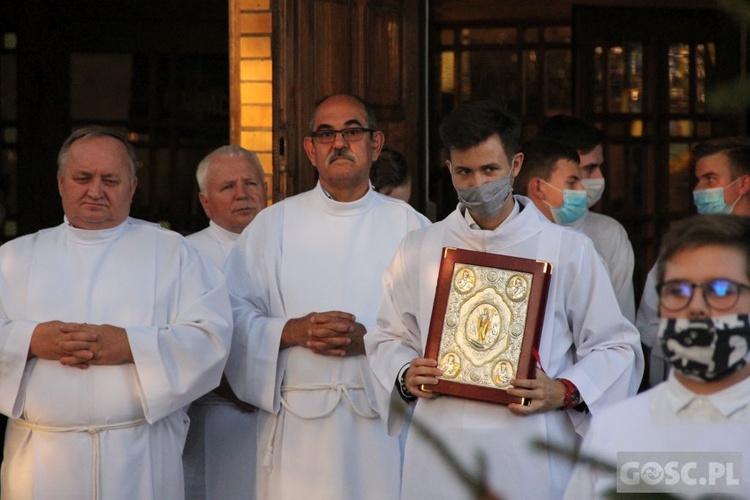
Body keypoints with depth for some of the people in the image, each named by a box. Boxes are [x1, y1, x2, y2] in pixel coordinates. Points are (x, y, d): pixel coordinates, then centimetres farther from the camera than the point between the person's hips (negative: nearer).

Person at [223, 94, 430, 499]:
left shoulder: (410, 226, 6)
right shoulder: (274, 224, 8)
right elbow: (233, 315, 3)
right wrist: (292, 331, -13)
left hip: (382, 419, 0)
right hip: (298, 422, 0)